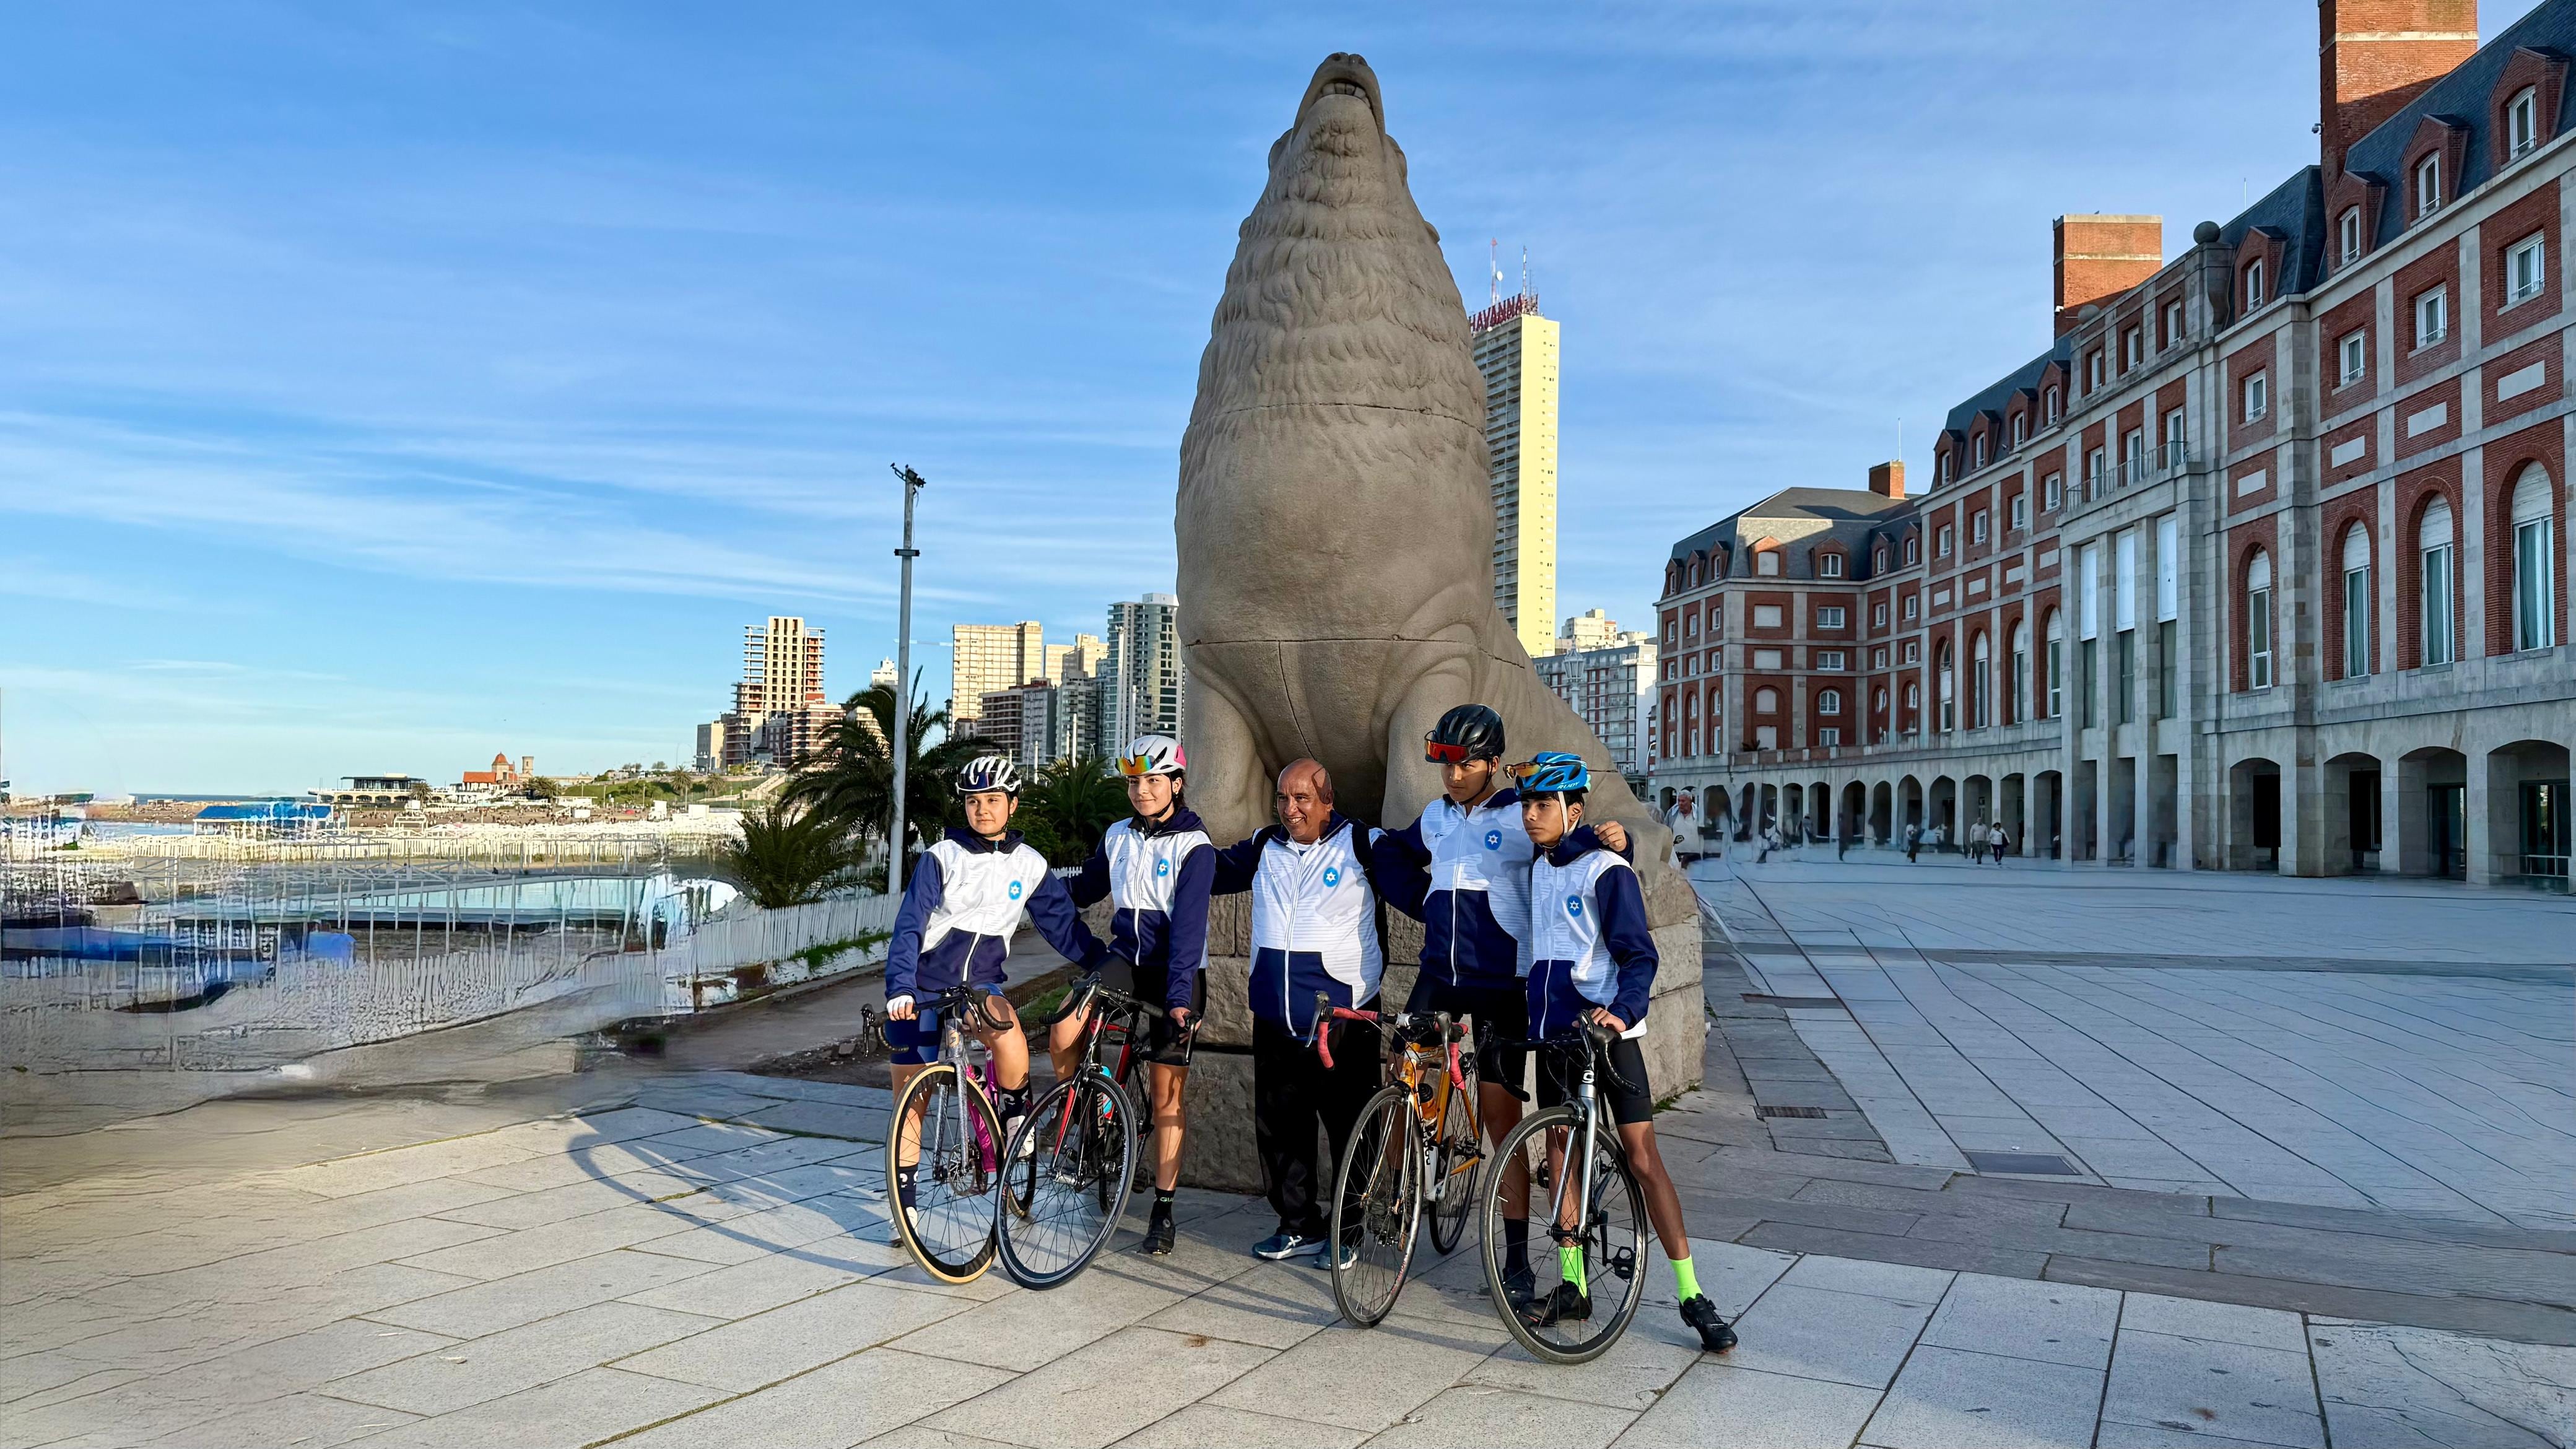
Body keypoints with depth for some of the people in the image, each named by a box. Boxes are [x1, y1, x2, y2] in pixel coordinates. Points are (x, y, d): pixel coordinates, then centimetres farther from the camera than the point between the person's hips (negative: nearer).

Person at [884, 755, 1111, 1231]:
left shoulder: (1030, 865, 0)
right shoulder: (941, 858, -8)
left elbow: (1064, 925, 4)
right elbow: (908, 928, -13)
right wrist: (900, 990, -27)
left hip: (979, 984, 1)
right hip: (924, 990, -1)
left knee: (1008, 1034, -33)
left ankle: (1016, 1122, -9)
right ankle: (903, 1201, 19)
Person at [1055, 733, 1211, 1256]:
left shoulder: (1194, 847, -13)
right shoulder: (1119, 837, 4)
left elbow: (1187, 925, -22)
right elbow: (1086, 888, 17)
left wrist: (1179, 997, -30)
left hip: (1175, 974, -4)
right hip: (1125, 959, 4)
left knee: (1166, 1095, -1)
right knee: (1062, 1038, -20)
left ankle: (1163, 1212, 10)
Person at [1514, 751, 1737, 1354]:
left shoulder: (1606, 870, -11)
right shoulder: (1538, 871, 12)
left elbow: (1639, 954, -16)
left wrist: (1623, 1011, -31)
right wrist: (1529, 1015, 21)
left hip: (1607, 1033, -7)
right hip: (1552, 1034, 7)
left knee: (1643, 1158, -7)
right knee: (1560, 1156, 9)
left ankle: (1692, 1296, -2)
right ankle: (1573, 1286, 19)